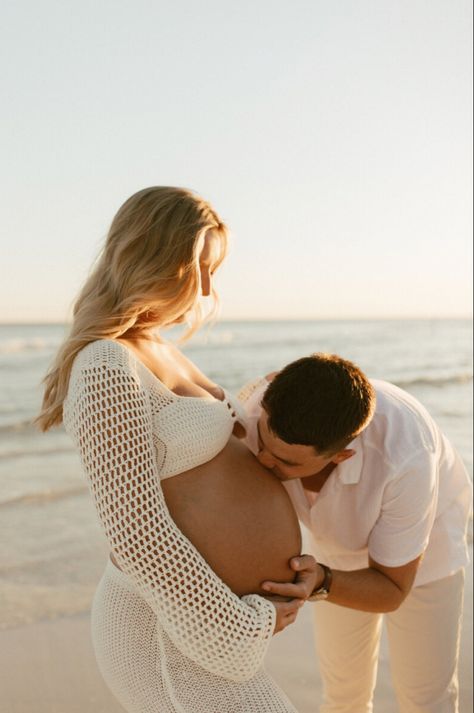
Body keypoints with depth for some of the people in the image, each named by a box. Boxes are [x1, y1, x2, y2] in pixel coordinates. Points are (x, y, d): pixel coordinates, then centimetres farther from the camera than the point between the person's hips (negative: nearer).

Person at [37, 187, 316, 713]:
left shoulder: (150, 352, 8)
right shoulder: (107, 371, -24)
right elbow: (137, 533, -26)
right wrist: (239, 626, -16)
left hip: (197, 603, 10)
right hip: (179, 635, -10)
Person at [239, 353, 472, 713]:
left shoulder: (403, 459, -46)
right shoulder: (258, 407, -35)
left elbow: (390, 592, -32)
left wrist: (320, 584, -51)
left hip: (425, 539, -3)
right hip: (343, 536, 3)